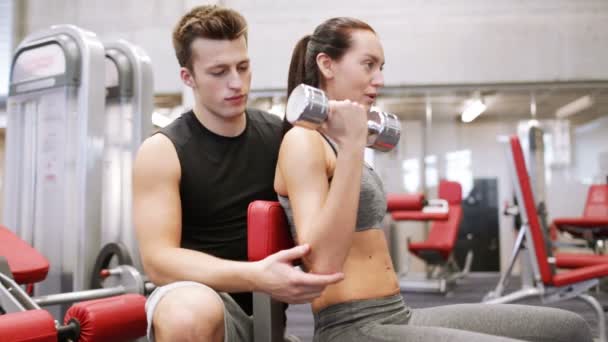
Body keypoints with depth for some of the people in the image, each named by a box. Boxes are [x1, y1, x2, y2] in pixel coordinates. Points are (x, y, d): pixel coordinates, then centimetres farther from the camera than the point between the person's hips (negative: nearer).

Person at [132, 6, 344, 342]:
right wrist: (256, 276, -33)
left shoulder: (281, 136, 2)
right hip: (196, 302, -5)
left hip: (266, 307, 5)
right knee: (192, 313, -37)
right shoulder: (162, 152, -9)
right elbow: (157, 260, -18)